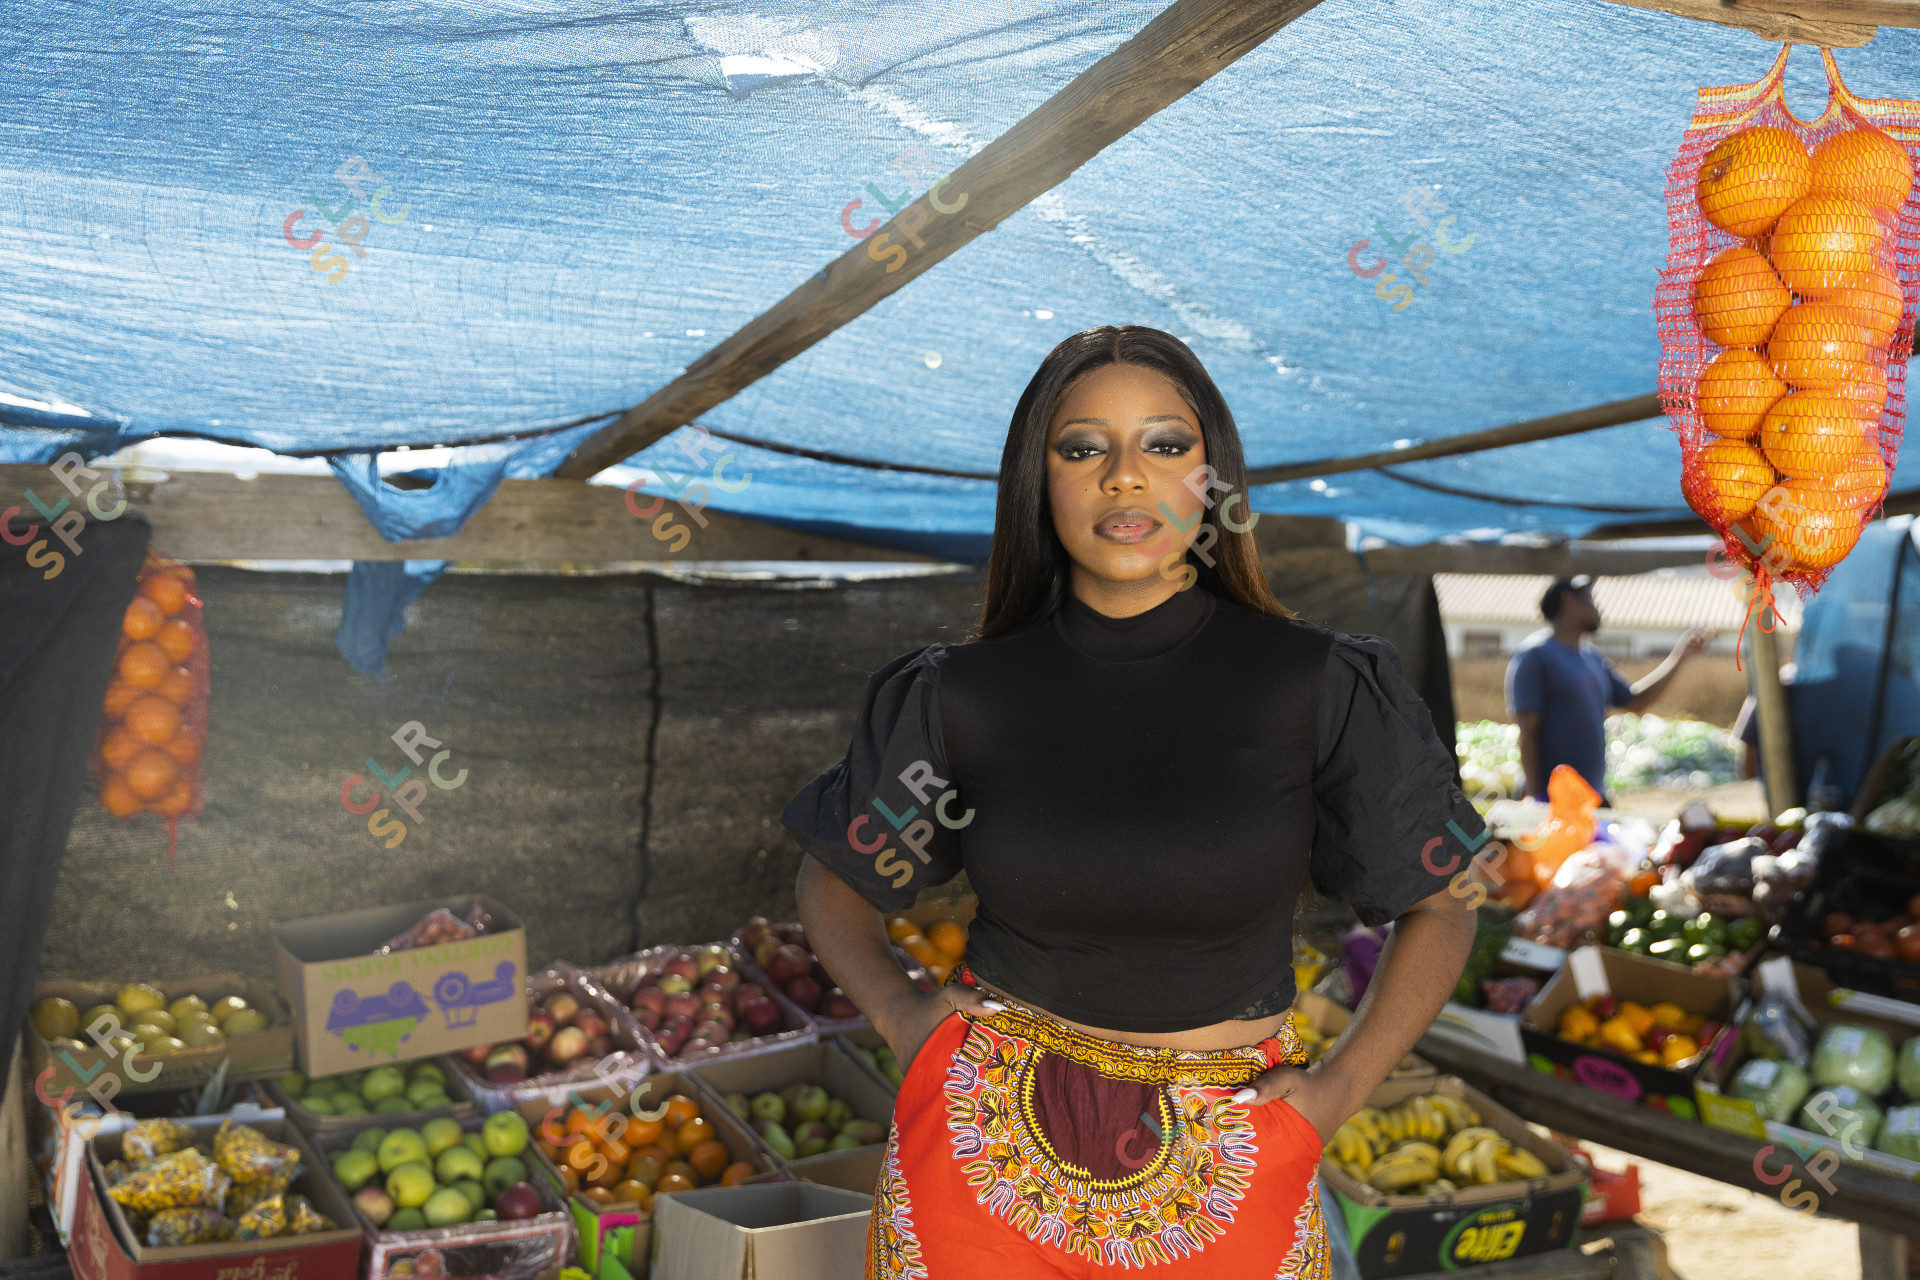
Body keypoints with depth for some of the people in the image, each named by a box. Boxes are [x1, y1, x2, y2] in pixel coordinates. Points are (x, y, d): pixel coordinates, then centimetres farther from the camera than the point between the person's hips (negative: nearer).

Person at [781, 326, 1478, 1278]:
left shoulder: (1314, 688, -9)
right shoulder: (965, 695, -6)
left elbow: (1442, 910, 2)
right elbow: (830, 879, 9)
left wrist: (1341, 1087, -8)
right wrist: (896, 1012, -6)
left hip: (1225, 1165, 0)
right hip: (988, 1147, 1)